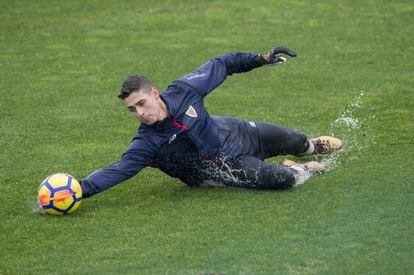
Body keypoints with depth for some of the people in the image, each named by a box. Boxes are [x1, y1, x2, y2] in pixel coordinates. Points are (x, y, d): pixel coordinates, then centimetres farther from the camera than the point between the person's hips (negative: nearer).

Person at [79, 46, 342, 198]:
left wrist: (260, 59, -11)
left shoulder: (182, 90, -23)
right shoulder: (147, 143, -30)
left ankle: (311, 146, 60)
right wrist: (81, 188, -52)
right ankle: (298, 170, 14)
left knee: (295, 141, 21)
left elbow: (219, 66, -8)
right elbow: (116, 170, -37)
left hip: (239, 133, 4)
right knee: (283, 180, -24)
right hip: (225, 166, -4)